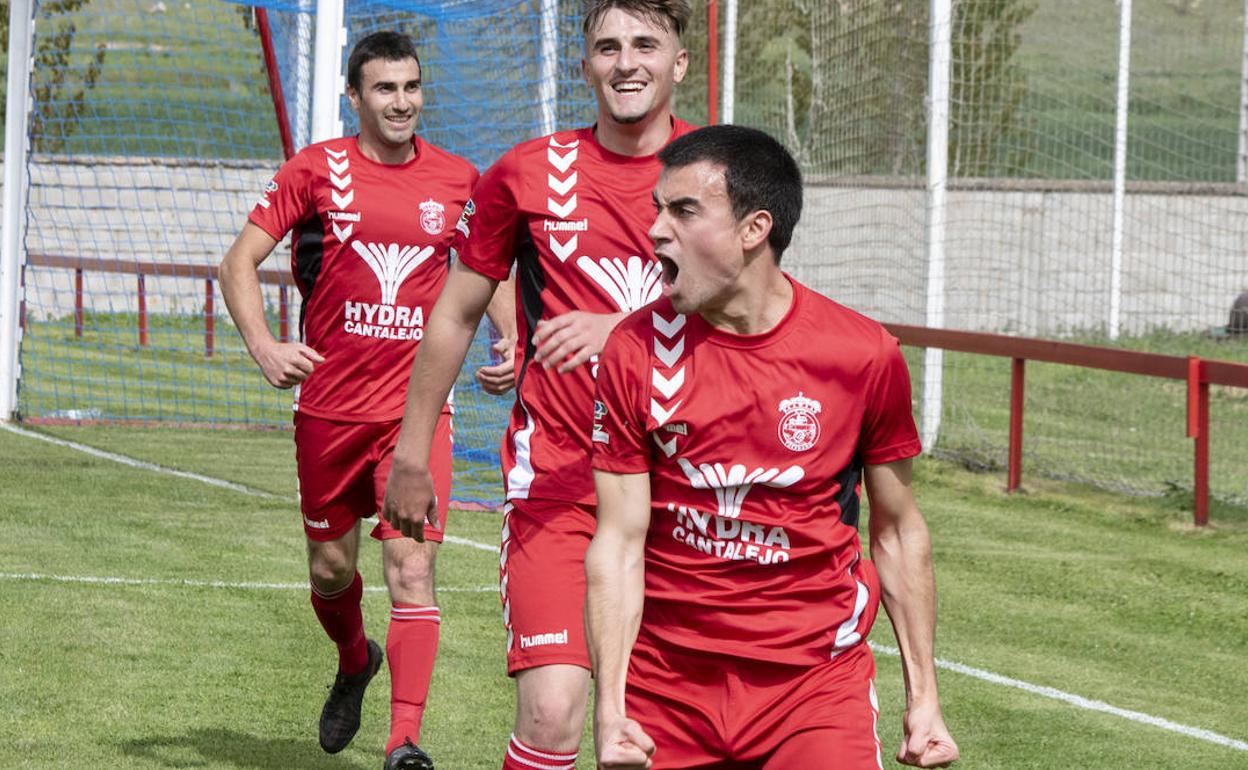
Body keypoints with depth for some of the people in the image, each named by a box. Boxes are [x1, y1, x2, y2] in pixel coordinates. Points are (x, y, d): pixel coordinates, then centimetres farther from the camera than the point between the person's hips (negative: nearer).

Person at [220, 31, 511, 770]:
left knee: (412, 565, -14)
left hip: (417, 406, -1)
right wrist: (264, 346, -16)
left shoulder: (458, 178, 4)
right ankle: (356, 662, 47)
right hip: (330, 403, 1)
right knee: (331, 569, 14)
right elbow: (240, 261, -1)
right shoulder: (317, 169, -1)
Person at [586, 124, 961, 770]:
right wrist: (609, 709, -14)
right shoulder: (635, 349, -4)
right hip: (664, 683, 2)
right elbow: (618, 541, -5)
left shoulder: (863, 356, -6)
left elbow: (897, 533, 5)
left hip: (815, 685, -1)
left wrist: (923, 699, 5)